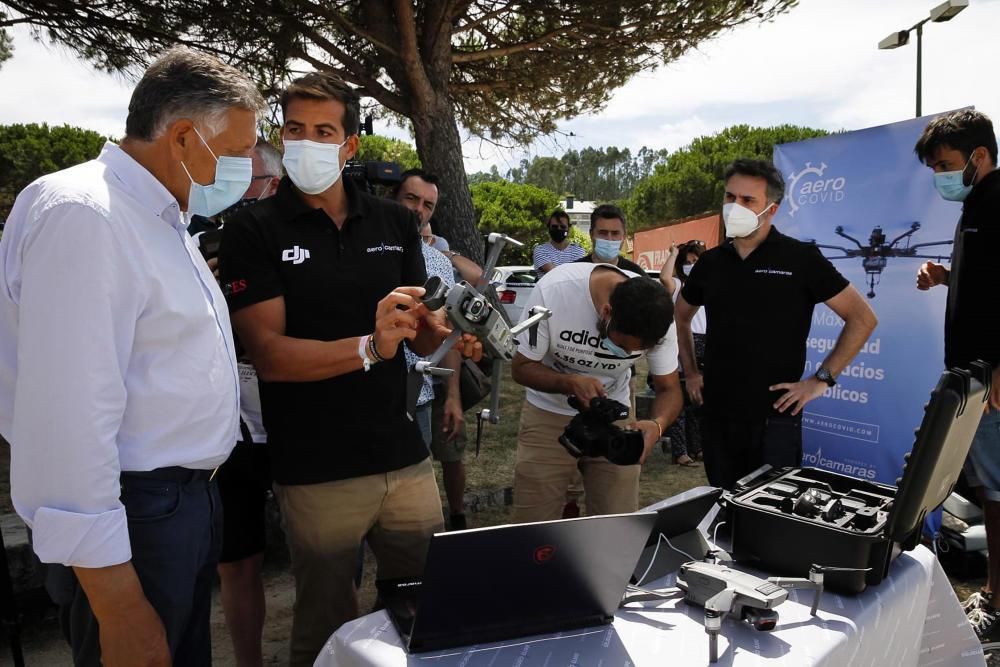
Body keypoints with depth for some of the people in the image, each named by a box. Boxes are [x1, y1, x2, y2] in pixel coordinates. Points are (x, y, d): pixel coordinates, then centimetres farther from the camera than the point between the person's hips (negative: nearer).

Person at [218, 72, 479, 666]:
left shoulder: (395, 222, 7)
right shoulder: (255, 230, -5)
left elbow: (419, 333, 10)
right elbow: (270, 354, -13)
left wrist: (447, 329, -13)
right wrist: (368, 348, -27)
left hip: (406, 459, 4)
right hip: (317, 473, -3)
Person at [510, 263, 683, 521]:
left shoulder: (656, 317, -21)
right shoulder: (552, 290, -29)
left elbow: (669, 389, -11)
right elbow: (521, 367, -17)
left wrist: (657, 425, -33)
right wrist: (571, 383, -36)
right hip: (549, 414, -1)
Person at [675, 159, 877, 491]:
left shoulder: (800, 259, -5)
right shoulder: (710, 262, 7)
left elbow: (863, 318, -2)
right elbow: (681, 316, 24)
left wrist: (821, 379, -7)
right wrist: (690, 373, 14)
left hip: (775, 417, -4)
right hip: (716, 416, 4)